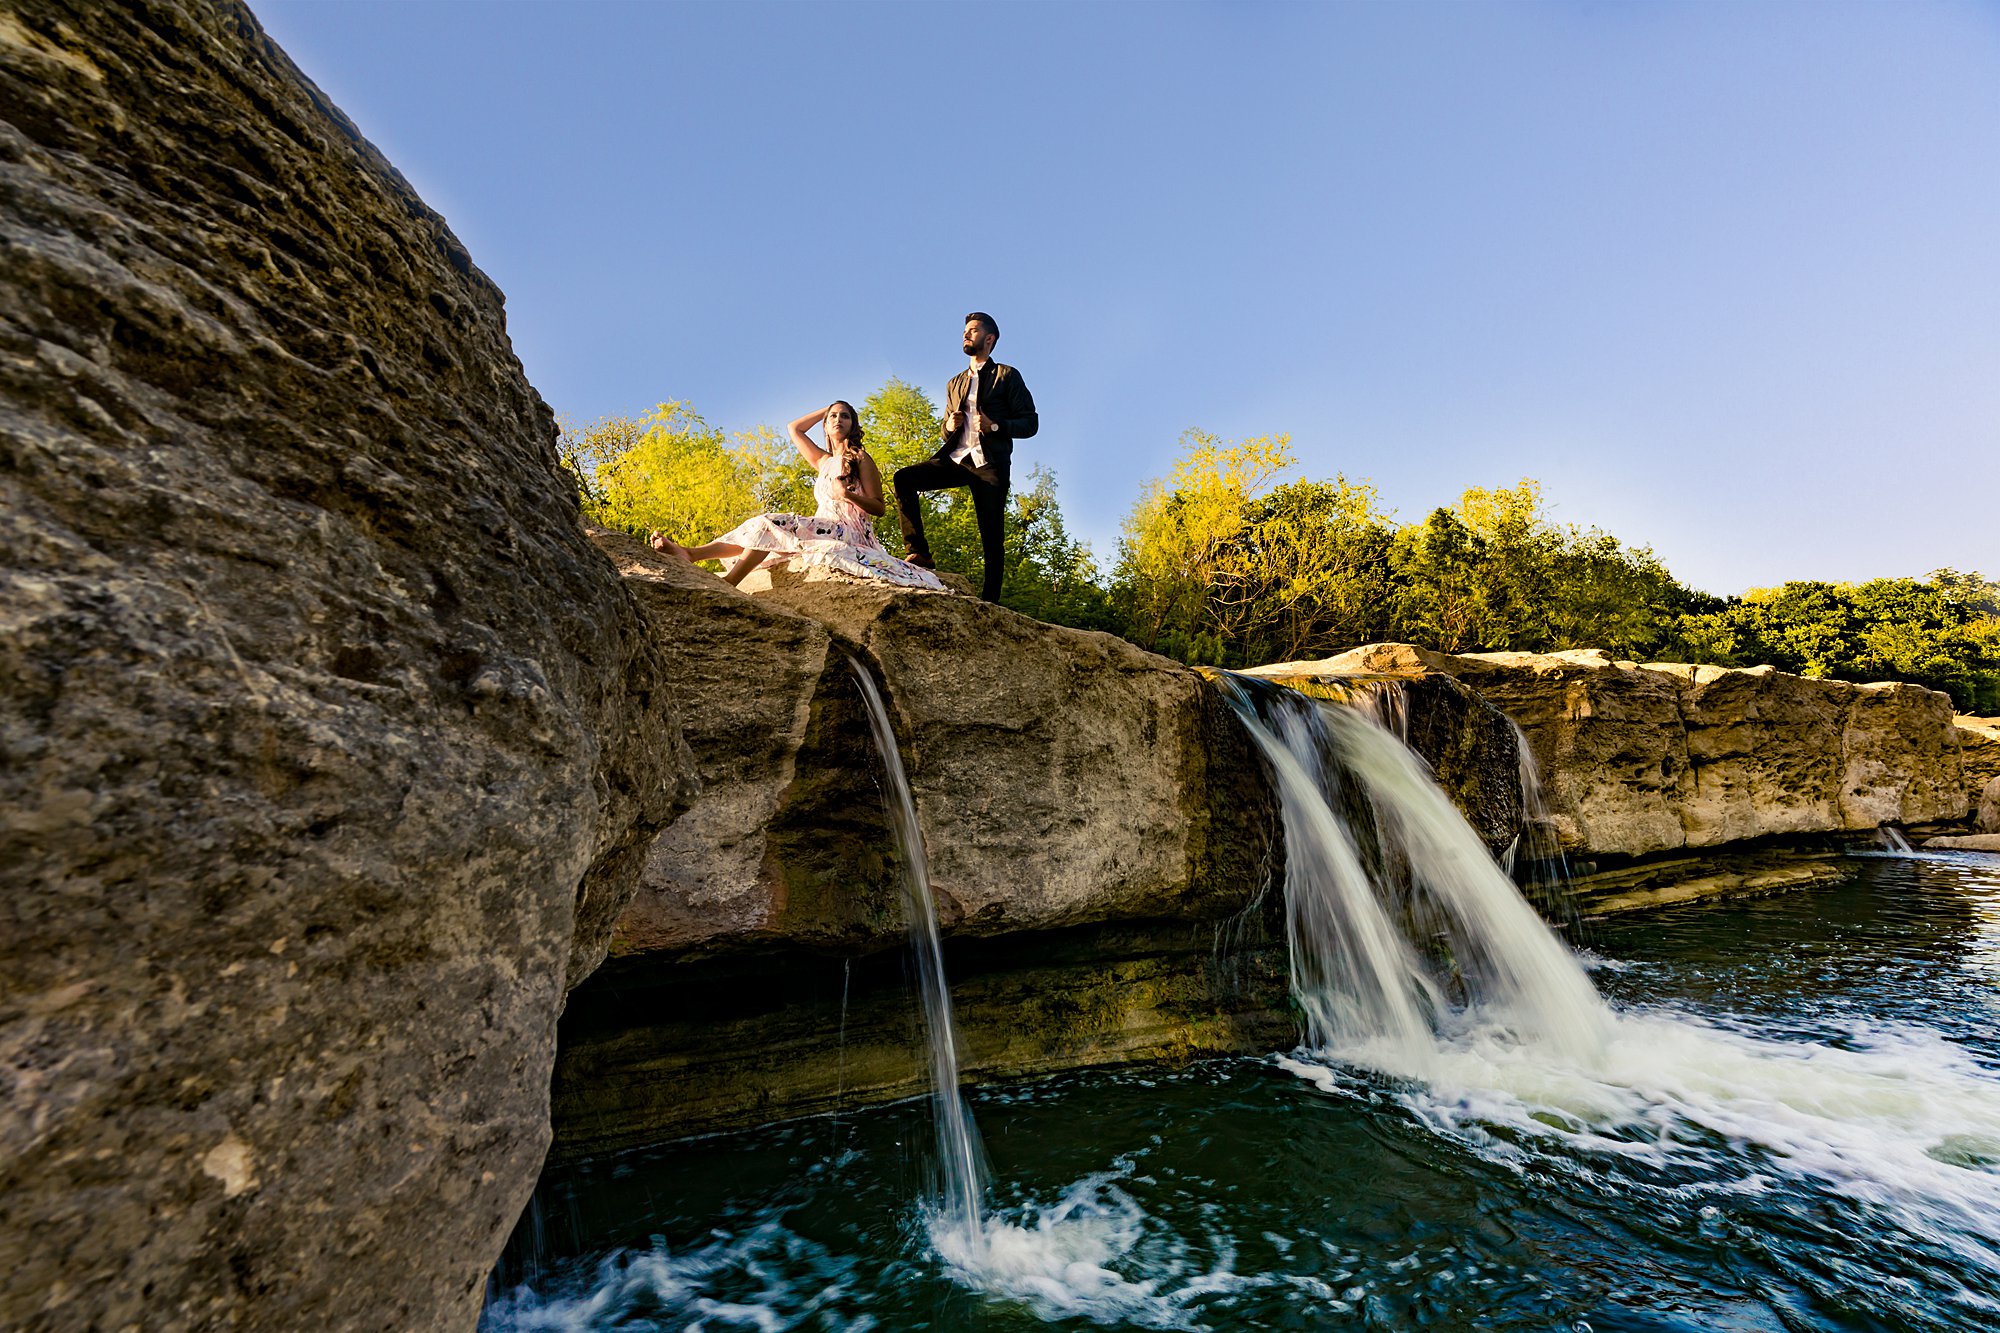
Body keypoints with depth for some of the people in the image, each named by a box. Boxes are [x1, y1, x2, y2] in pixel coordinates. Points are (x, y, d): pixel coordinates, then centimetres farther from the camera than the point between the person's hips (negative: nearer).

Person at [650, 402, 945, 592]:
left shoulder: (861, 460, 5)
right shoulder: (823, 461, 24)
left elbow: (879, 507, -1)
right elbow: (794, 428, 35)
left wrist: (847, 494, -18)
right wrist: (826, 408, 35)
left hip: (849, 530, -7)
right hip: (824, 528, 7)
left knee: (770, 525, -25)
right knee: (765, 527, -13)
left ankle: (727, 583, -34)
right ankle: (689, 553, -21)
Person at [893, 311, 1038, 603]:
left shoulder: (1007, 376, 7)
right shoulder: (955, 382, 23)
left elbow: (1030, 423, -1)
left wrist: (995, 426, -17)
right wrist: (949, 426, 1)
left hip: (989, 464, -5)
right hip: (956, 458, 5)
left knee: (992, 539, -6)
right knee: (904, 478, -17)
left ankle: (989, 601, -2)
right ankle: (918, 553, -19)